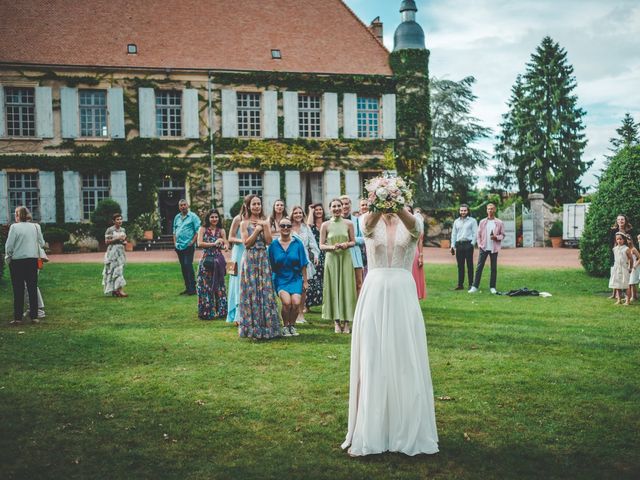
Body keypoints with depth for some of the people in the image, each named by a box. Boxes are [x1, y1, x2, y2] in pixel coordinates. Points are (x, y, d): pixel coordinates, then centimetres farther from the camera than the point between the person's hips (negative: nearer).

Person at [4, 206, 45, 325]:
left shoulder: (14, 227, -10)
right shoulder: (35, 226, 1)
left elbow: (9, 246, -9)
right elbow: (42, 244, 5)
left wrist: (8, 258, 7)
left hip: (17, 261, -3)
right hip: (33, 260, 3)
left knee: (18, 290, 4)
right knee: (33, 288, 8)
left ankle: (18, 318, 6)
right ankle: (34, 316, 10)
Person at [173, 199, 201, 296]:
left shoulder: (193, 216, -3)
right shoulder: (177, 217, 16)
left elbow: (198, 230, -8)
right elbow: (174, 231, 22)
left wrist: (192, 242, -13)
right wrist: (175, 242, 10)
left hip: (188, 246, -6)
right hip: (179, 247, 7)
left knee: (188, 265, -13)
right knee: (183, 267, 9)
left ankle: (192, 288, -9)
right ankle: (187, 288, 15)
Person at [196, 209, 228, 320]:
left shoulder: (221, 231, 8)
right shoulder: (203, 229, 1)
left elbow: (225, 245, 5)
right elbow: (199, 243, -9)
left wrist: (224, 246, -18)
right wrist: (213, 244, -13)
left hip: (218, 260, 2)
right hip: (206, 260, -2)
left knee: (219, 286, 6)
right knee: (205, 286, 0)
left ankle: (220, 311, 15)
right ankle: (206, 312, 8)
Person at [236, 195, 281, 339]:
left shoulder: (265, 222, 10)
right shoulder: (244, 223, 1)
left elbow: (268, 241, -2)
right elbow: (246, 243, -9)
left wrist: (264, 226, -7)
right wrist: (257, 230, -10)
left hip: (263, 259, 3)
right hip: (250, 259, -3)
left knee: (265, 290, 2)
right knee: (251, 290, -1)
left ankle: (266, 326, 9)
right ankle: (252, 327, 7)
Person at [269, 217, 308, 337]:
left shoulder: (298, 243, 1)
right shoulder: (273, 245, 0)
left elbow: (303, 264, 5)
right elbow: (270, 266, 5)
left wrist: (305, 281, 6)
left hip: (295, 278, 1)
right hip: (280, 278, -1)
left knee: (296, 302, -20)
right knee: (286, 301, -24)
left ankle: (292, 326, 6)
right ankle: (285, 327, 1)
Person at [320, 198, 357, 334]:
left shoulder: (348, 224, 4)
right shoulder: (326, 225, 2)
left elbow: (353, 242, 10)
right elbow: (321, 245, 3)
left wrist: (347, 244, -11)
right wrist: (332, 247, -15)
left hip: (345, 258, 1)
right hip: (331, 258, 0)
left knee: (346, 287, 0)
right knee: (333, 288, 1)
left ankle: (346, 321, 7)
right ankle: (336, 321, 8)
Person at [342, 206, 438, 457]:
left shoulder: (410, 222, 3)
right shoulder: (371, 221, 3)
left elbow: (415, 228, -22)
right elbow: (368, 226, -23)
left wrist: (399, 208, -44)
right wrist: (379, 207, -46)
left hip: (403, 295, 0)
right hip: (374, 294, 0)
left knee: (405, 362, 4)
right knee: (372, 362, 2)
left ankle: (408, 431, 18)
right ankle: (369, 433, 12)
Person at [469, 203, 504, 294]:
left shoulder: (499, 223, 4)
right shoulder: (482, 222, 8)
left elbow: (502, 235, 4)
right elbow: (478, 234, 8)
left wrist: (496, 237, -16)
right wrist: (479, 244, -3)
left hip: (494, 248, -1)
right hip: (484, 248, 1)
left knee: (494, 268, 4)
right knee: (479, 267, -3)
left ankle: (492, 287, 12)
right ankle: (475, 286, -1)